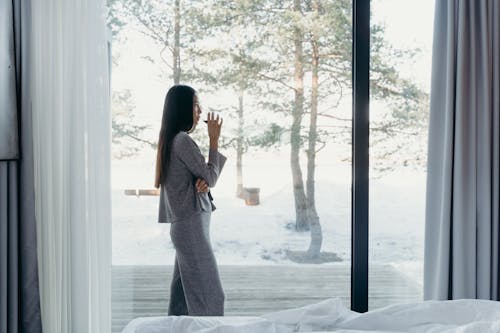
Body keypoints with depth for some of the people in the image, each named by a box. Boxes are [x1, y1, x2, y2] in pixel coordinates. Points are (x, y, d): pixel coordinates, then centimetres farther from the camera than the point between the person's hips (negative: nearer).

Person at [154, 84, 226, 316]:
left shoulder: (171, 140, 15)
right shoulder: (182, 140, -15)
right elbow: (211, 177, -10)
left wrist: (202, 182, -7)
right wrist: (214, 140, -5)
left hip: (182, 226, 10)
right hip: (192, 226, -10)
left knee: (183, 293, 13)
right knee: (209, 295, -7)